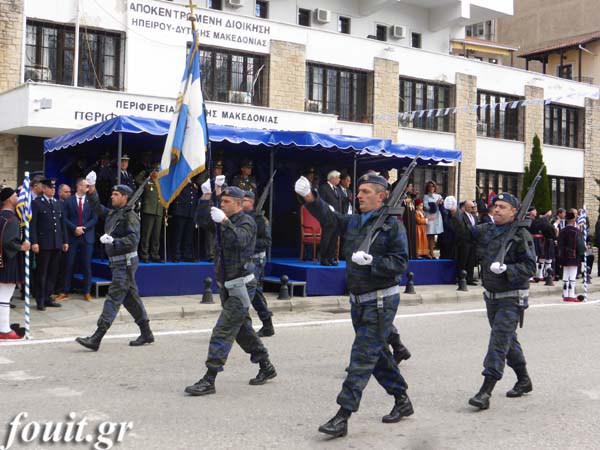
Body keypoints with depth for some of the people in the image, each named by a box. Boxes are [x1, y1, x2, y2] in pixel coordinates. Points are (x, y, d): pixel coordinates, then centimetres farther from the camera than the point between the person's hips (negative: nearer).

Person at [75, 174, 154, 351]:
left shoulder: (130, 216, -13)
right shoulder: (112, 213, 13)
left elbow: (133, 240, -21)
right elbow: (97, 208, 21)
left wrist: (113, 241, -28)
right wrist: (92, 190, 10)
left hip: (125, 262, -9)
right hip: (117, 262, 9)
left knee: (113, 298, -10)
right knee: (131, 298, 14)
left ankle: (96, 339, -11)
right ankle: (146, 333, 24)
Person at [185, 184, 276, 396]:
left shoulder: (246, 222, -11)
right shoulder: (227, 219, 12)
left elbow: (240, 240, -30)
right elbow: (202, 221, 11)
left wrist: (224, 222, -39)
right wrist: (206, 196, 2)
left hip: (240, 287, -9)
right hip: (227, 286, 9)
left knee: (223, 331, -11)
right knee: (242, 329, 17)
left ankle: (209, 381, -10)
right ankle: (266, 368, 31)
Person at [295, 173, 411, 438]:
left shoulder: (392, 225, -10)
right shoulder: (353, 222, 10)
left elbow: (400, 263, -13)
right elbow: (328, 217, -2)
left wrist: (372, 261, -25)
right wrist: (309, 197, -17)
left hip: (381, 302, -7)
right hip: (358, 301, 7)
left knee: (362, 358, -8)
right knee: (378, 354, 17)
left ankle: (343, 417, -6)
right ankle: (402, 401, 34)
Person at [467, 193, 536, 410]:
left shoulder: (521, 235, -12)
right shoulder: (485, 230, 6)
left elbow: (530, 267, -15)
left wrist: (506, 269, -28)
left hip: (512, 297, -7)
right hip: (491, 295, 7)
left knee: (499, 340, -12)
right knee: (508, 339, 18)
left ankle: (486, 392, -12)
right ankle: (523, 380, 36)